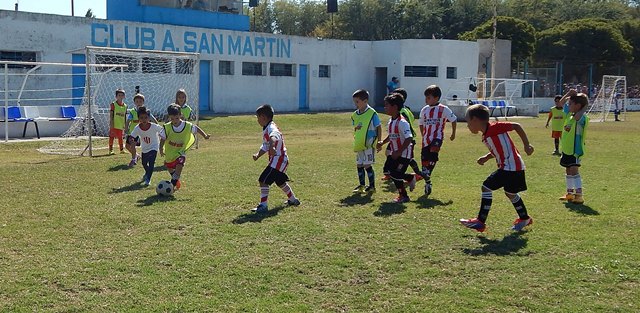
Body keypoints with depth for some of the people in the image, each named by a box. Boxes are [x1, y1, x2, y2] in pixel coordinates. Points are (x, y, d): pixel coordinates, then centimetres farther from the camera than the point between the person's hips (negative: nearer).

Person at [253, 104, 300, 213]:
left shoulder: (271, 128, -18)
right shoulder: (266, 129, 14)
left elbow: (274, 136, -43)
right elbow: (265, 146, 21)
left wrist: (272, 146, -62)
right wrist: (258, 155, 5)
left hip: (278, 159, -11)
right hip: (281, 159, 11)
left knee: (263, 180, -15)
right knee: (280, 181, 28)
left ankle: (263, 205, -14)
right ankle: (293, 200, 45)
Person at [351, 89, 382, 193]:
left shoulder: (372, 113, -11)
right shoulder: (355, 115, 7)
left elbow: (379, 128, -6)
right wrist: (356, 139, 11)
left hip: (369, 144, -7)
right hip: (358, 145, 7)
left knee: (367, 165, -4)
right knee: (359, 165, 11)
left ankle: (372, 186, 8)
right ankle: (361, 185, 22)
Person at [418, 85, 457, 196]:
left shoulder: (443, 109, -5)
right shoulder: (424, 110, 7)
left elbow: (453, 120, 4)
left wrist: (453, 134, 10)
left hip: (437, 136, -5)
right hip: (426, 138, 5)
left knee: (433, 151, -36)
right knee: (424, 159, 6)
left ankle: (427, 173, -33)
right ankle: (427, 183, 20)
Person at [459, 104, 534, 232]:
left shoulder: (494, 127, -15)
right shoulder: (486, 136, 12)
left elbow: (516, 126, -15)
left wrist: (526, 145, -16)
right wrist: (486, 157, 7)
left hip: (510, 167, -10)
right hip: (514, 167, 10)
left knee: (487, 187, -9)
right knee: (510, 193, 26)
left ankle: (481, 222, -5)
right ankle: (524, 218, 44)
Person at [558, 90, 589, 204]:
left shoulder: (582, 117, -18)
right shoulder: (569, 113, 7)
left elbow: (577, 117, -43)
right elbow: (561, 103, 21)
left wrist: (585, 107, -28)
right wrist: (569, 94, 4)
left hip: (575, 149, -9)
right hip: (566, 148, 9)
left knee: (574, 170, -15)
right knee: (568, 170, 18)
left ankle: (579, 195, -15)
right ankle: (570, 193, 30)